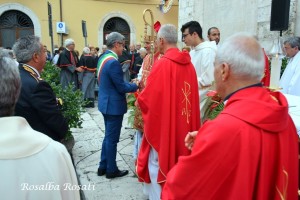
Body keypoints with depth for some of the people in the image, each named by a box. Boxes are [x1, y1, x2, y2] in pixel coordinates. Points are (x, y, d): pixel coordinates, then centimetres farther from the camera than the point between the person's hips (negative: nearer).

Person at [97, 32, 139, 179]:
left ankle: (103, 166, 30)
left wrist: (129, 85, 11)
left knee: (108, 136, 20)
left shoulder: (103, 58, 9)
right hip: (113, 105, -10)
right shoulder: (113, 62, -23)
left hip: (106, 102, 10)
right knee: (112, 138, 4)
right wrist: (135, 85, -4)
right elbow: (121, 87, -21)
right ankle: (111, 170, 19)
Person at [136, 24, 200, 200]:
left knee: (159, 164, 8)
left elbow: (147, 98, -16)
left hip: (163, 124, -7)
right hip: (184, 124, 7)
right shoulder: (188, 63, 3)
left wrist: (139, 100, 7)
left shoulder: (162, 64, -17)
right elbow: (192, 95, 11)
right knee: (178, 162, 20)